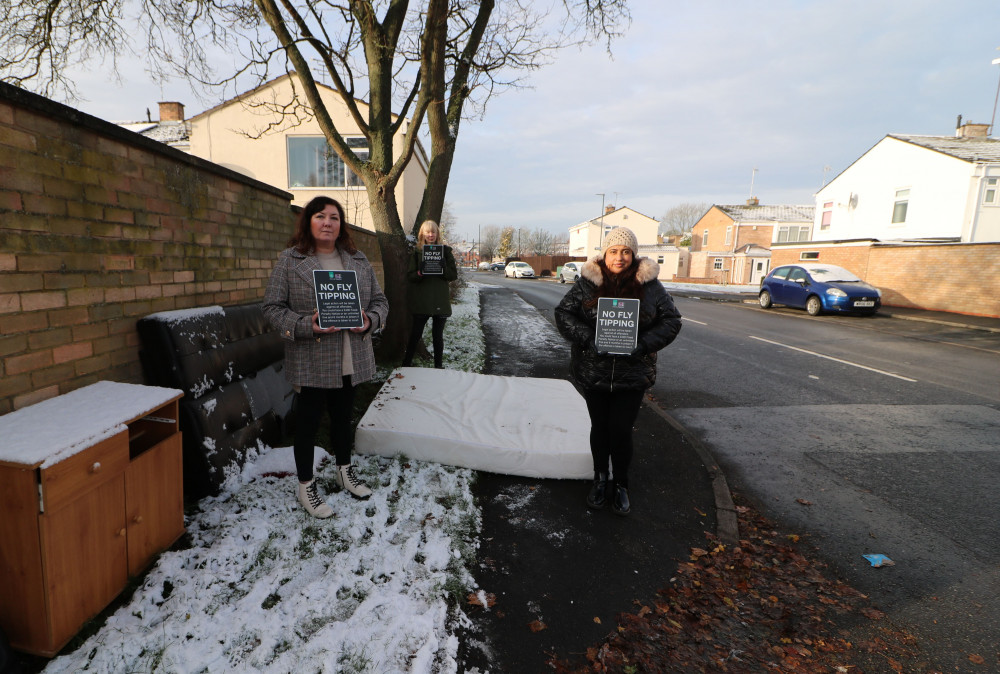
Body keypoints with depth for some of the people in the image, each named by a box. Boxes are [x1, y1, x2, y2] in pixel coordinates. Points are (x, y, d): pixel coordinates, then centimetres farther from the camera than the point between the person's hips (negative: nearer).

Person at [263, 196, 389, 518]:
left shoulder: (358, 260, 8)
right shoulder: (289, 260, -4)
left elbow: (379, 300, 10)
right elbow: (273, 306, -6)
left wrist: (370, 320, -11)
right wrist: (305, 326, -21)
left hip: (350, 360, 4)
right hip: (311, 362, -4)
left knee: (343, 416, 20)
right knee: (308, 421, 8)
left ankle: (345, 471, 41)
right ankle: (306, 486, 26)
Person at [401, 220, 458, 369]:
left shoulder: (445, 251, 6)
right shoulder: (417, 251, 5)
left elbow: (454, 274, 2)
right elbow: (410, 275, 1)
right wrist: (420, 273, -19)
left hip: (440, 300, 1)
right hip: (421, 300, -1)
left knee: (438, 336, 9)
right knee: (415, 334, 1)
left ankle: (438, 365, 20)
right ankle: (406, 364, 12)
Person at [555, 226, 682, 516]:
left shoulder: (650, 285, -2)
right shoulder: (587, 283, -3)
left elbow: (671, 321, 0)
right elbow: (563, 313, -3)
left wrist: (642, 344, -16)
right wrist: (587, 339, -18)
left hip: (632, 374, 0)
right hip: (593, 371, 1)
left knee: (621, 431, 2)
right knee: (599, 427, 15)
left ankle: (621, 485, 28)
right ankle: (600, 479, 37)